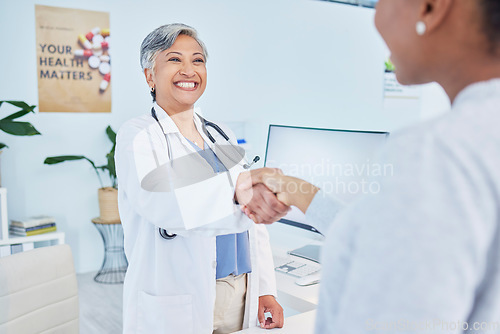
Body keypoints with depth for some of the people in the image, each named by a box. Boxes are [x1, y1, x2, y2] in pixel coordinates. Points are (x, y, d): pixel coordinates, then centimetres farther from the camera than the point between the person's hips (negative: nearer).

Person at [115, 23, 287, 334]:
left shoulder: (222, 135, 11)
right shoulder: (138, 135, -8)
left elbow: (252, 219, 12)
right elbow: (160, 202, -29)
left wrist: (266, 289, 6)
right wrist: (238, 191, -45)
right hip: (175, 305, -5)